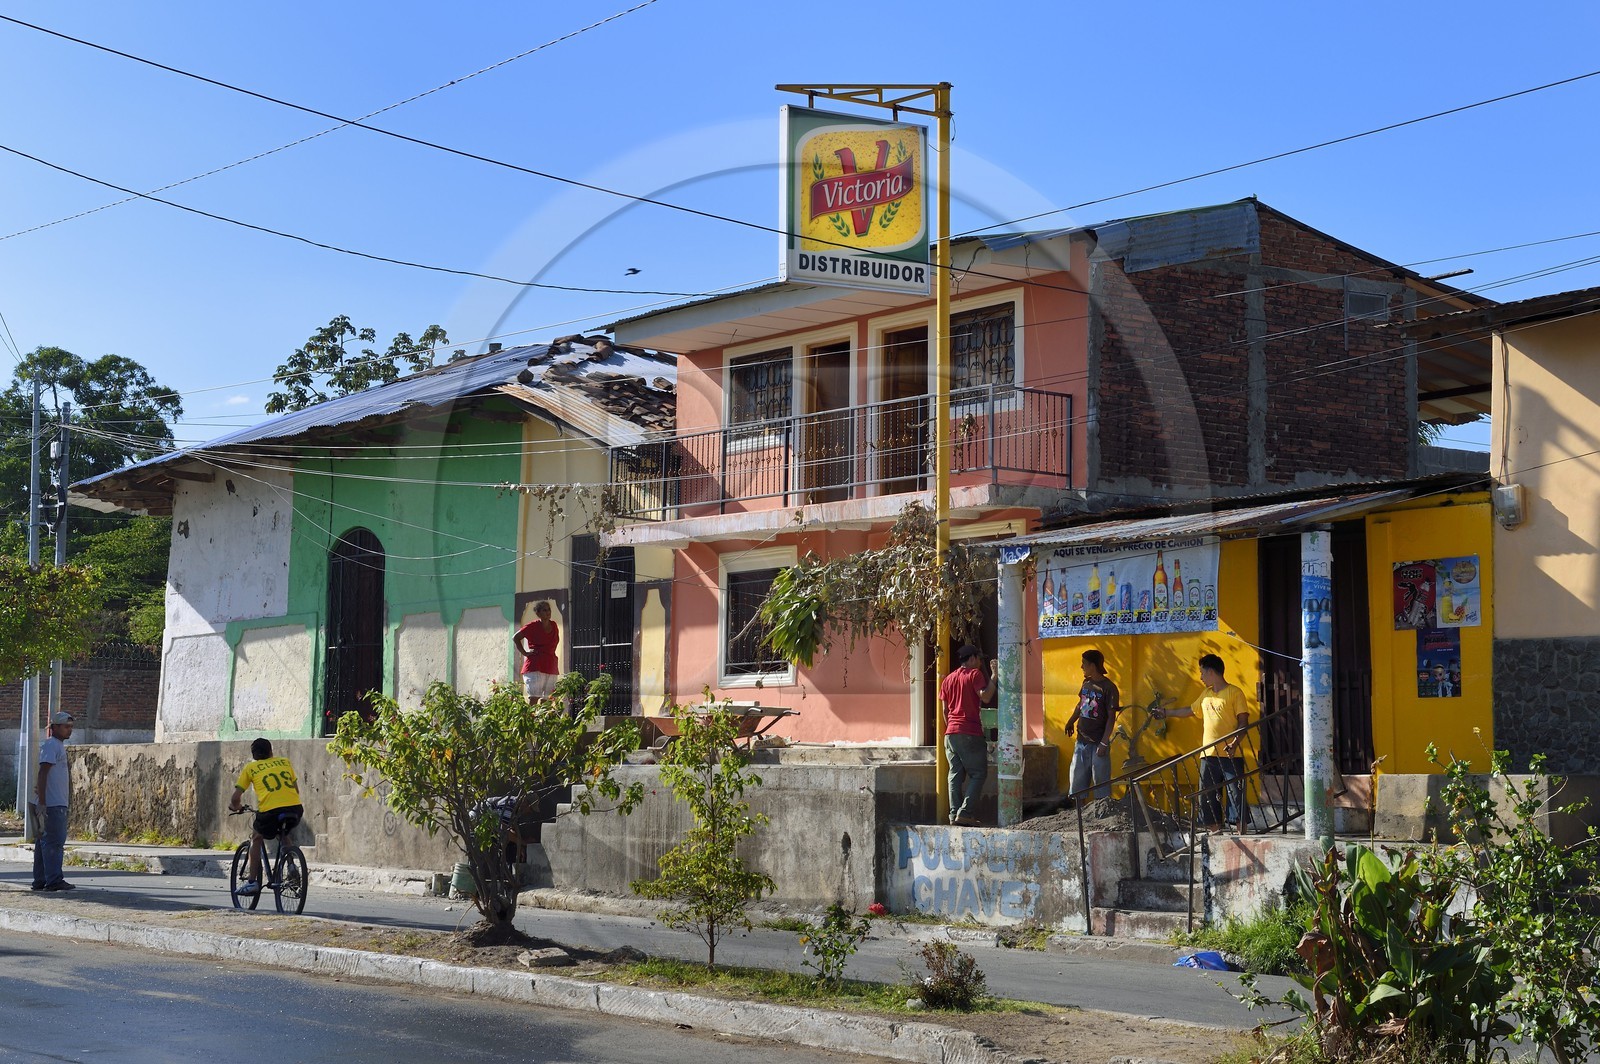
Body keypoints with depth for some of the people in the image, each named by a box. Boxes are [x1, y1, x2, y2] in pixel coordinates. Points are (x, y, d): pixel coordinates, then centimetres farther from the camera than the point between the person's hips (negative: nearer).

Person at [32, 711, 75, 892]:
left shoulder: (60, 746, 20)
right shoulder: (50, 745, -10)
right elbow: (43, 774, -17)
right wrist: (42, 803, -21)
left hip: (58, 803, 10)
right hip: (52, 803, -10)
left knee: (45, 841, 11)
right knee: (54, 842, -10)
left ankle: (40, 880, 14)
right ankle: (54, 880, -11)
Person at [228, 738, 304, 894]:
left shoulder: (250, 768, 17)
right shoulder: (285, 762, 24)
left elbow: (235, 798, 16)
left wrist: (235, 806, 37)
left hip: (271, 811, -3)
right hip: (295, 808, 3)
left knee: (256, 837, 25)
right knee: (283, 834, 35)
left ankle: (252, 882, 18)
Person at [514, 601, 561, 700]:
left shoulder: (554, 626, 12)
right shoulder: (533, 626, -3)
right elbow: (515, 638, 0)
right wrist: (524, 653, -5)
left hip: (551, 667, 6)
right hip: (535, 666, -6)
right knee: (534, 697, -12)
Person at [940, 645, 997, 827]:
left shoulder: (949, 679, 17)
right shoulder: (974, 674, -3)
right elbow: (985, 696, -17)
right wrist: (994, 676, -11)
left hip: (951, 733, 7)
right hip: (970, 733, -7)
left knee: (956, 774, 7)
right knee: (978, 773, -2)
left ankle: (954, 814, 1)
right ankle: (966, 812, -13)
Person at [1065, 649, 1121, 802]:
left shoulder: (1108, 688, -13)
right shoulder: (1086, 683, 7)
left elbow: (1111, 717, -13)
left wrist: (1104, 743, -17)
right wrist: (1071, 721, 21)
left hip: (1098, 743, -7)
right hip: (1082, 741, 7)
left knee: (1100, 783, -1)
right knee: (1077, 781, 11)